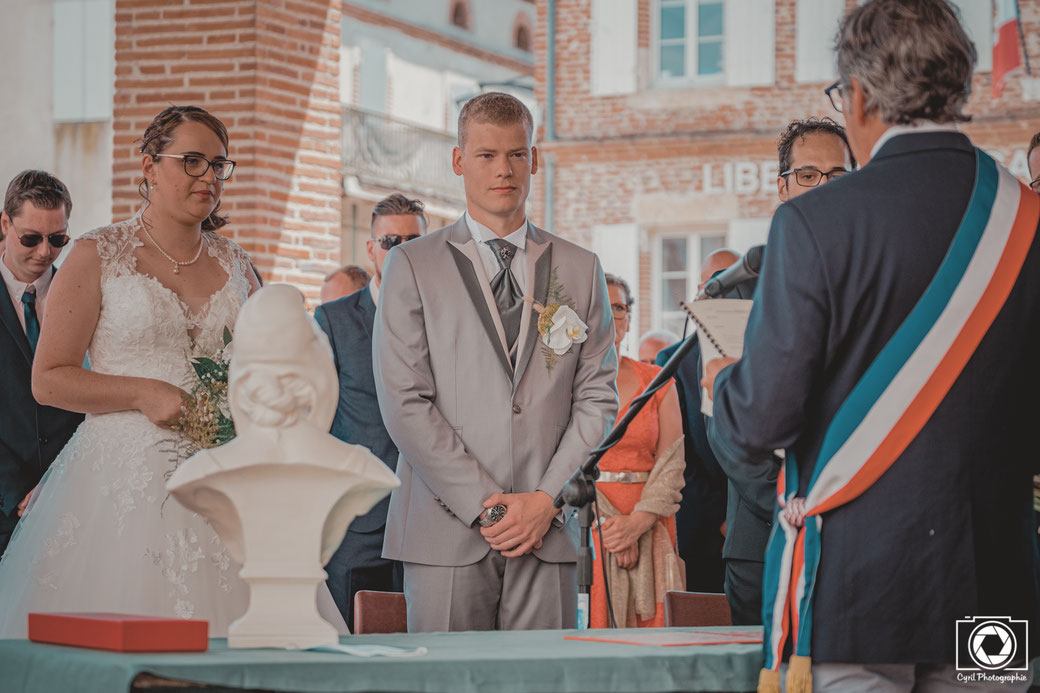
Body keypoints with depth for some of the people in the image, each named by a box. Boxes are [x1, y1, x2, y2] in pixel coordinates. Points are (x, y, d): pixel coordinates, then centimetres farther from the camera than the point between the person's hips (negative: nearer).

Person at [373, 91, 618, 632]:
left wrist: (546, 498, -4)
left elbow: (598, 396, 10)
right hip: (447, 536, -2)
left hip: (547, 529, 2)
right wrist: (485, 505, -9)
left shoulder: (580, 269, 14)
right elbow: (404, 402, -3)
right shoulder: (412, 265, 6)